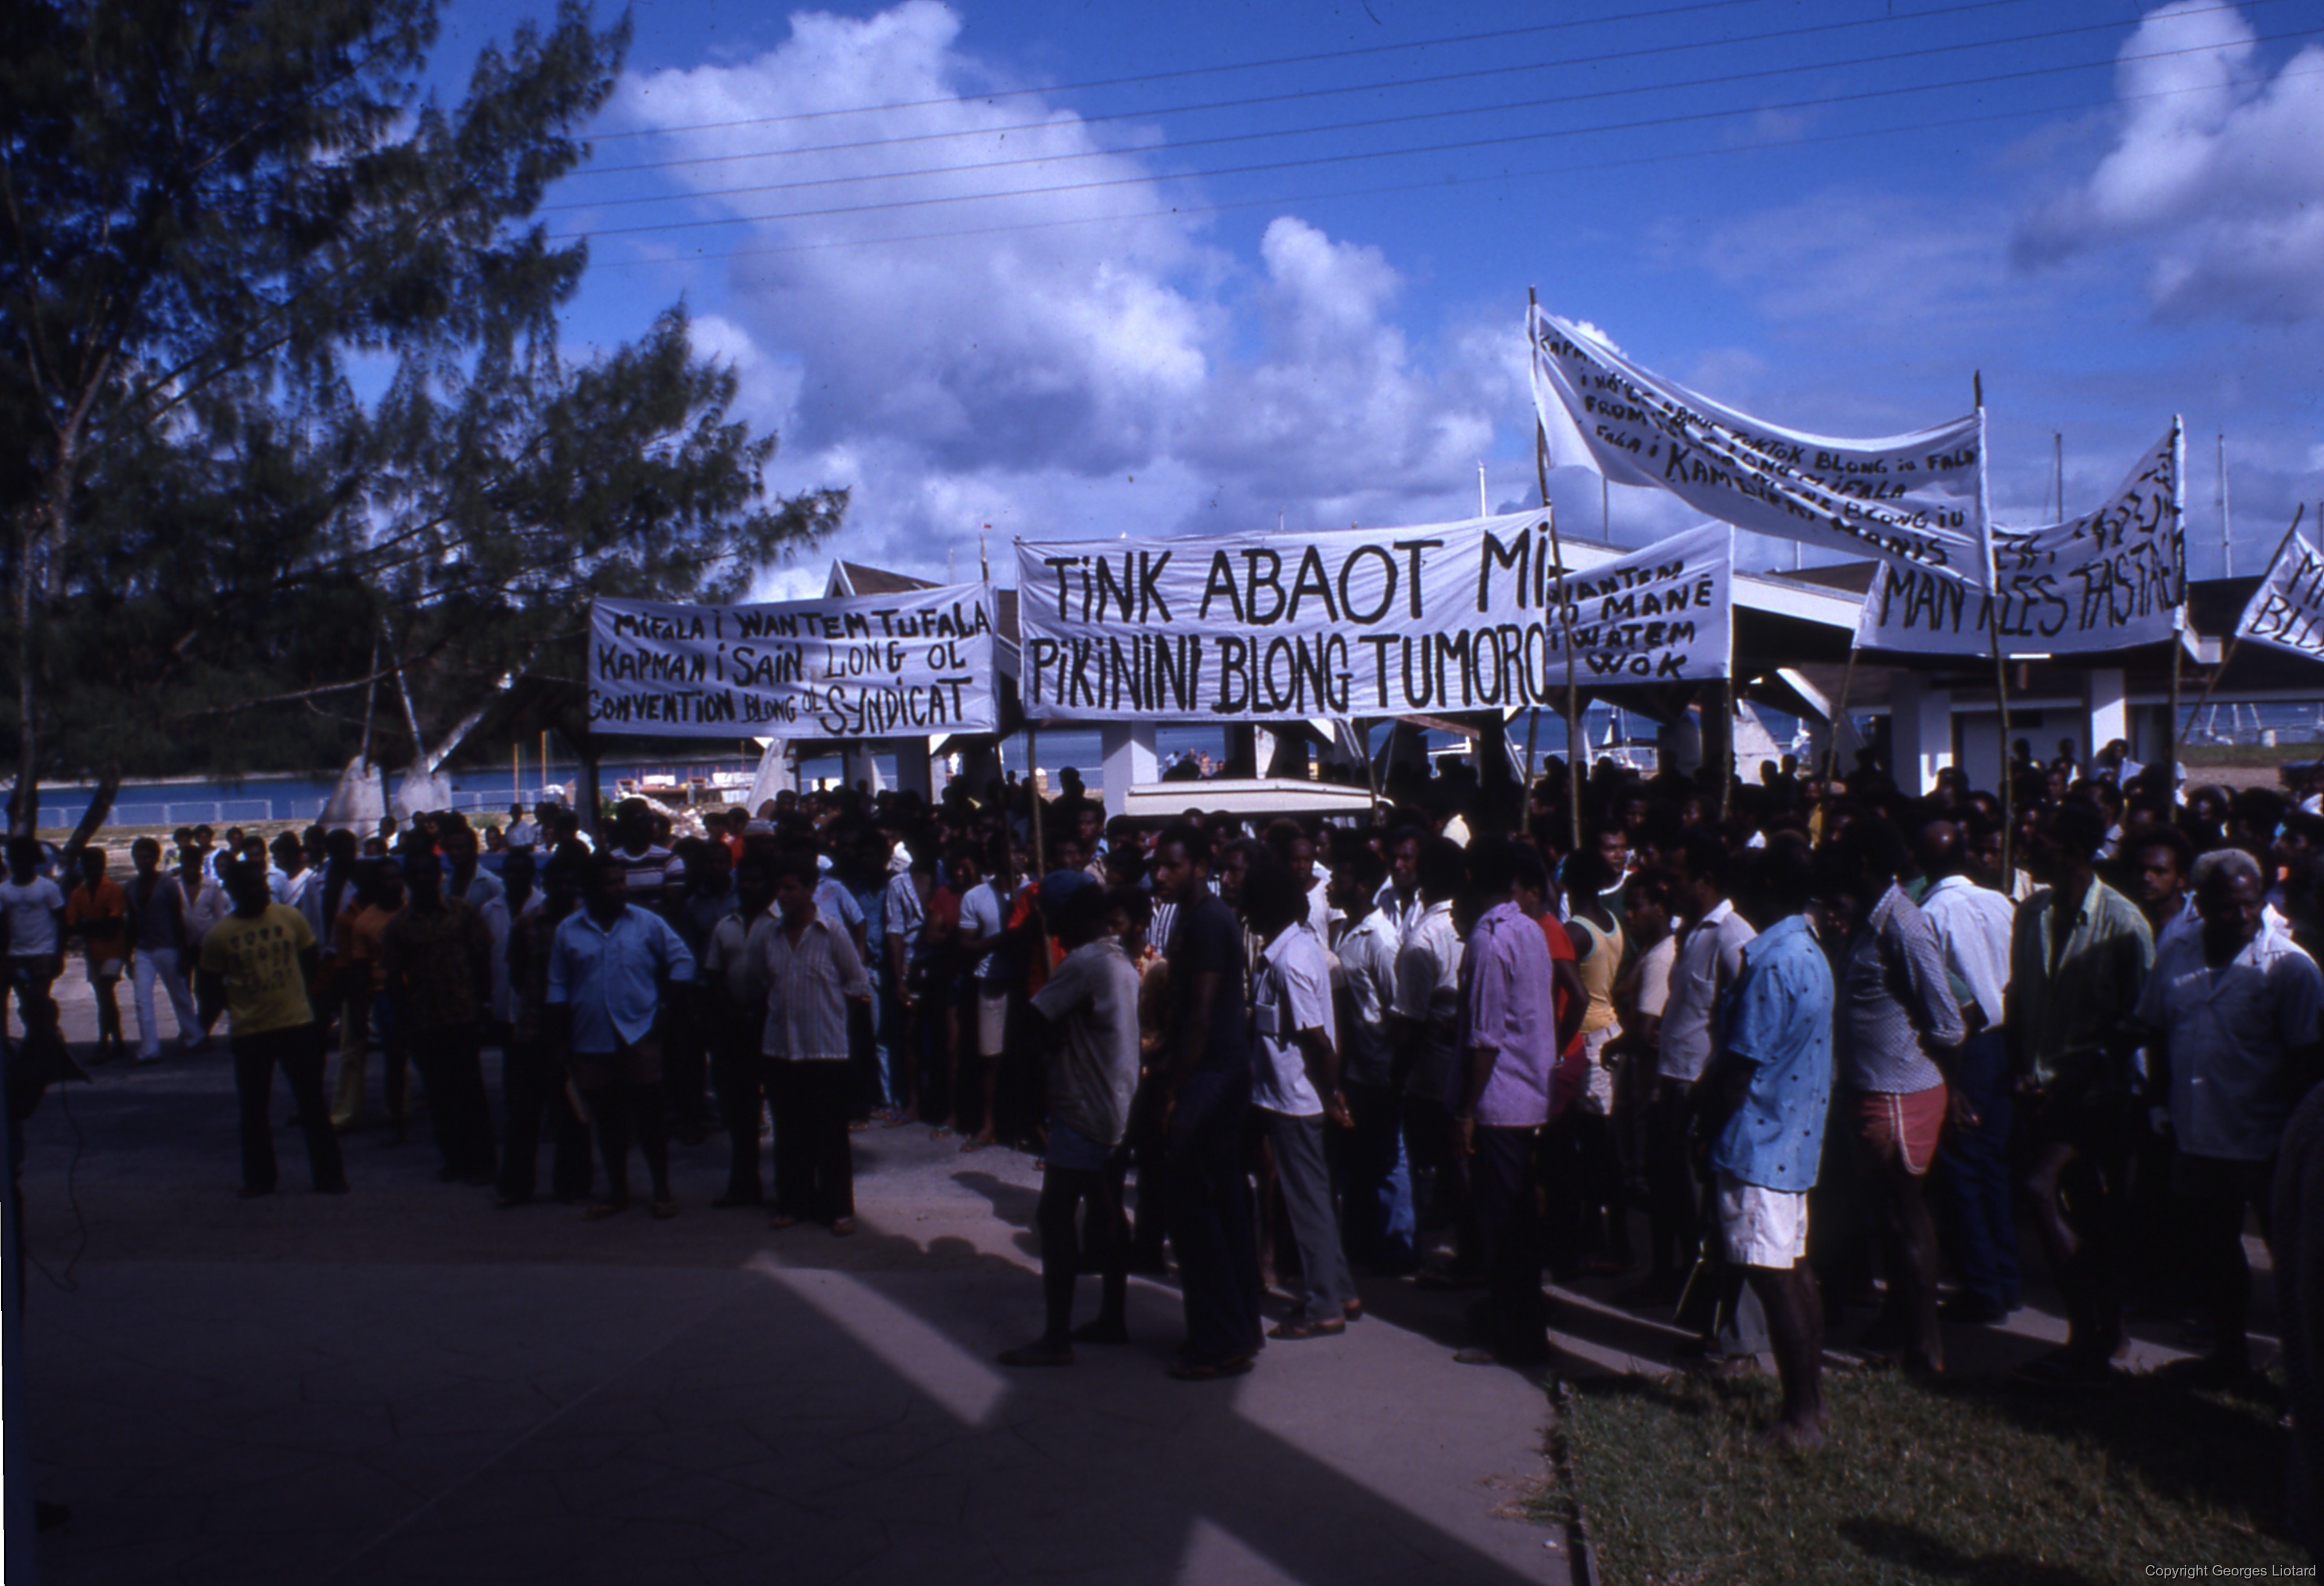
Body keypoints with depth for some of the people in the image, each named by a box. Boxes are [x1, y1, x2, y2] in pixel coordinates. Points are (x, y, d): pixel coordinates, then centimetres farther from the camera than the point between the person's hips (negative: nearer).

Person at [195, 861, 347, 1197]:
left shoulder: (291, 918, -2)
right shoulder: (219, 935, -5)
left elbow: (310, 962, 10)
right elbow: (212, 983, 4)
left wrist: (296, 996, 5)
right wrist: (238, 1007, -2)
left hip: (297, 1022, 0)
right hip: (248, 1031, 0)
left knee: (313, 1104, 4)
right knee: (254, 1109, 9)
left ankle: (329, 1175, 12)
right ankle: (258, 1180, 22)